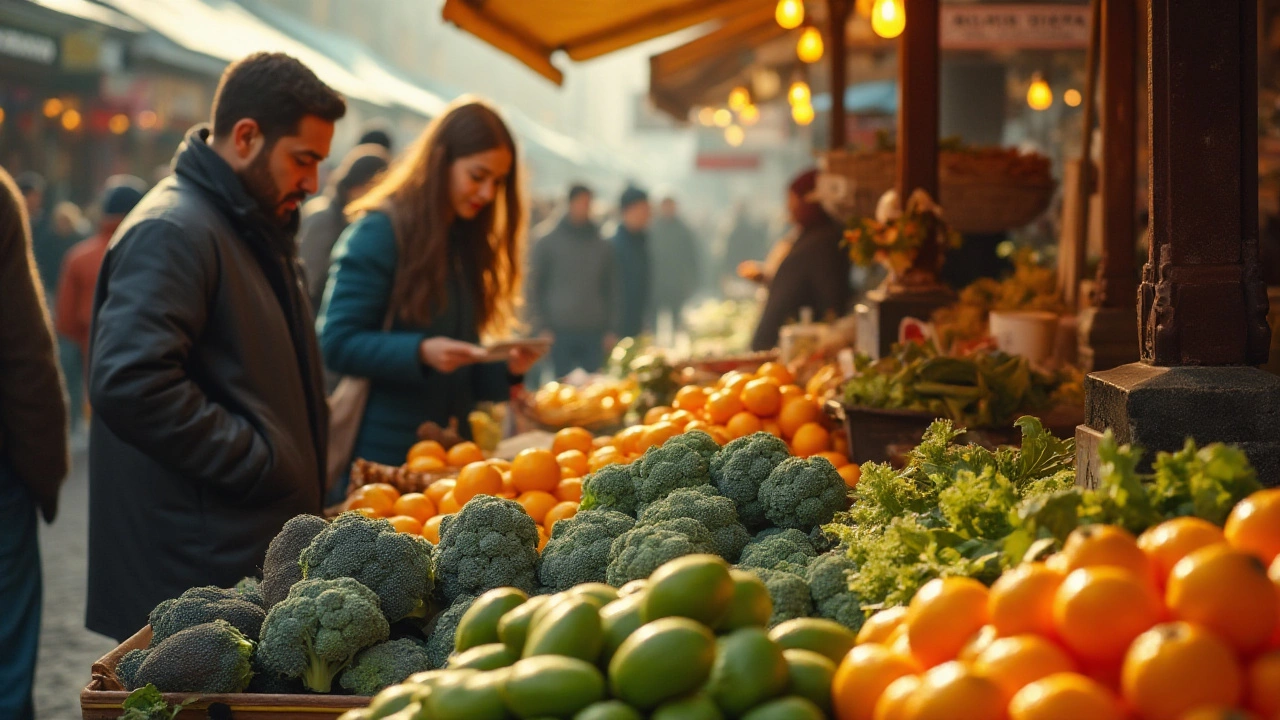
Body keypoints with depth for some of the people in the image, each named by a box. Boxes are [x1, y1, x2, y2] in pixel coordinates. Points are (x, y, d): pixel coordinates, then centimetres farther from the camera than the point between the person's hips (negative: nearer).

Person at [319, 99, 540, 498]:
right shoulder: (379, 232, -8)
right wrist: (420, 352, -25)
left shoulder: (467, 244, 13)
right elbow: (336, 343, -14)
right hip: (381, 451, -6)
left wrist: (506, 368, -2)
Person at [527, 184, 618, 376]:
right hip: (560, 331, -3)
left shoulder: (603, 246, 12)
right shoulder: (547, 243, 3)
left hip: (593, 333, 3)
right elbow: (534, 286, 2)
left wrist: (609, 329, 8)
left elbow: (611, 288, 15)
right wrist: (541, 326, -5)